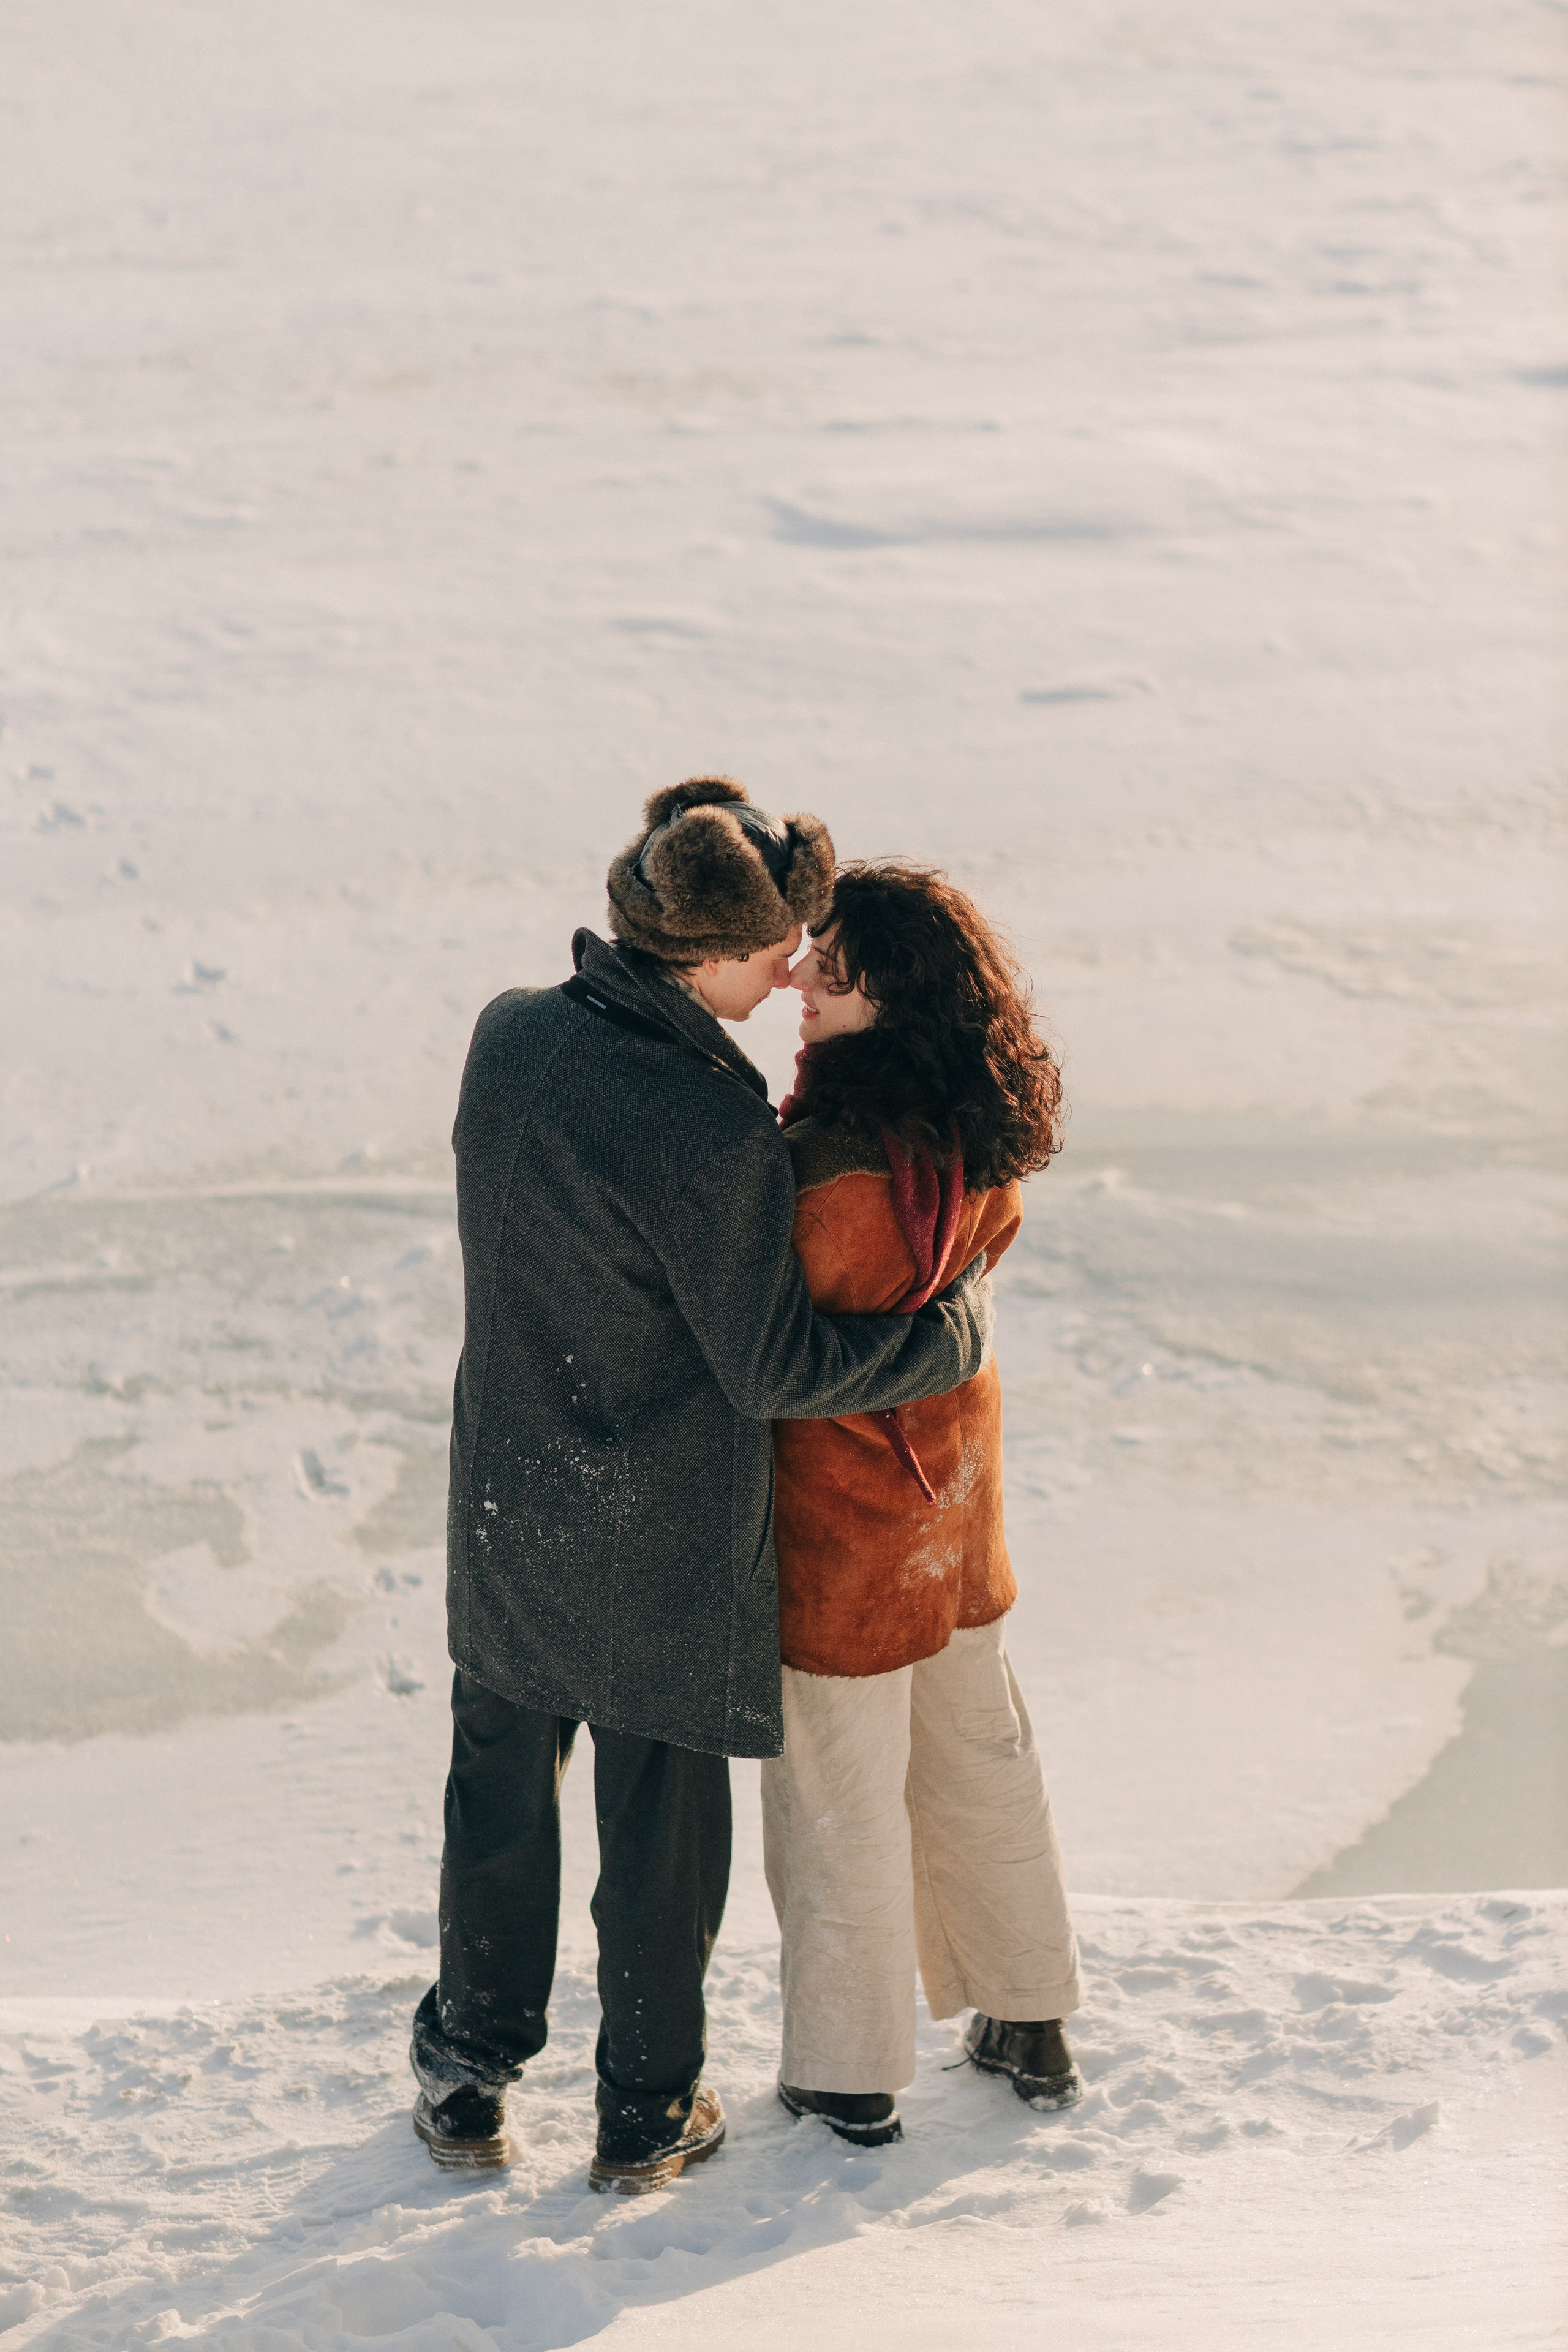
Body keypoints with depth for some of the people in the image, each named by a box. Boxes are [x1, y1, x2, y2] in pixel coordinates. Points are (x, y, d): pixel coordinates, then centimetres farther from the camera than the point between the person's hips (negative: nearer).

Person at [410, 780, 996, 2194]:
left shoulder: (511, 1035, -8)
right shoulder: (713, 1131, -29)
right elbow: (772, 1365, -20)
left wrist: (775, 1145, 4)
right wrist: (960, 1330, -8)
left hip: (507, 1510, 6)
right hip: (664, 1546, -5)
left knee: (501, 1788, 23)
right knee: (659, 1824, 14)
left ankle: (469, 2077, 35)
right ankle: (648, 2115, 29)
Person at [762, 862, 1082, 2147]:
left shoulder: (833, 1173, -33)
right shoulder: (982, 1136, -10)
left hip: (839, 1503, -7)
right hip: (955, 1475, 7)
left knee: (839, 1793, 11)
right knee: (978, 1749, 24)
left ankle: (852, 2076, 27)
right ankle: (1032, 2027, 39)